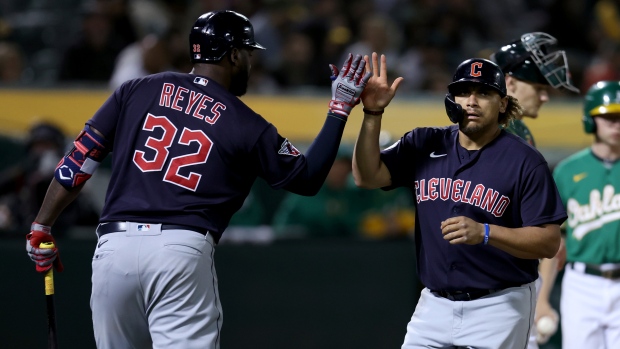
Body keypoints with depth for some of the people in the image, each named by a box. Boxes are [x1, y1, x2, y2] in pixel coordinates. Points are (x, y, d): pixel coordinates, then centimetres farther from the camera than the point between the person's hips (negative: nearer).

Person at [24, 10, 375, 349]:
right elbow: (307, 179, 15)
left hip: (115, 246, 4)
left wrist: (41, 229, 16)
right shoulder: (246, 125, 7)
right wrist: (339, 110, 20)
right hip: (182, 251, -3)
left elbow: (80, 159, 11)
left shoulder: (139, 90, 14)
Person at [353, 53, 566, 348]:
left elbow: (549, 242, -11)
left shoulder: (525, 161, -7)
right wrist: (373, 113, -14)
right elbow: (367, 176, -4)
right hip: (434, 304, 4)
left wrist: (484, 233, -24)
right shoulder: (423, 145, 7)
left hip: (499, 307, -4)